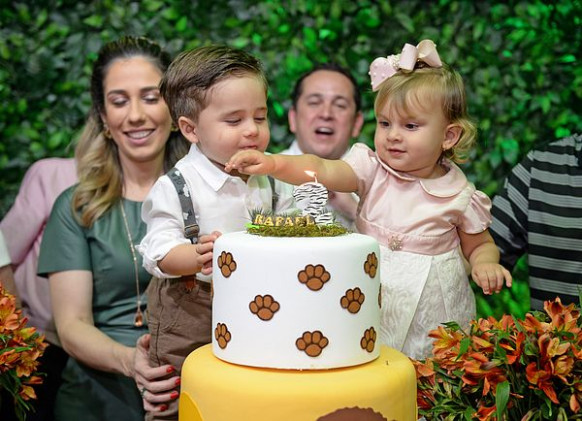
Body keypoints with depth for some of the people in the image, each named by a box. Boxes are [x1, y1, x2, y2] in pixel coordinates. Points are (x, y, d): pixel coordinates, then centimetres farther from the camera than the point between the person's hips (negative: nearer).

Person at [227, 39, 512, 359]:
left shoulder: (459, 195, -4)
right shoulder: (373, 169, -3)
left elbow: (481, 244, 10)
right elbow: (323, 171, -20)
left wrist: (485, 264, -13)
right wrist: (273, 163, -37)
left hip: (431, 309, 0)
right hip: (371, 303, 1)